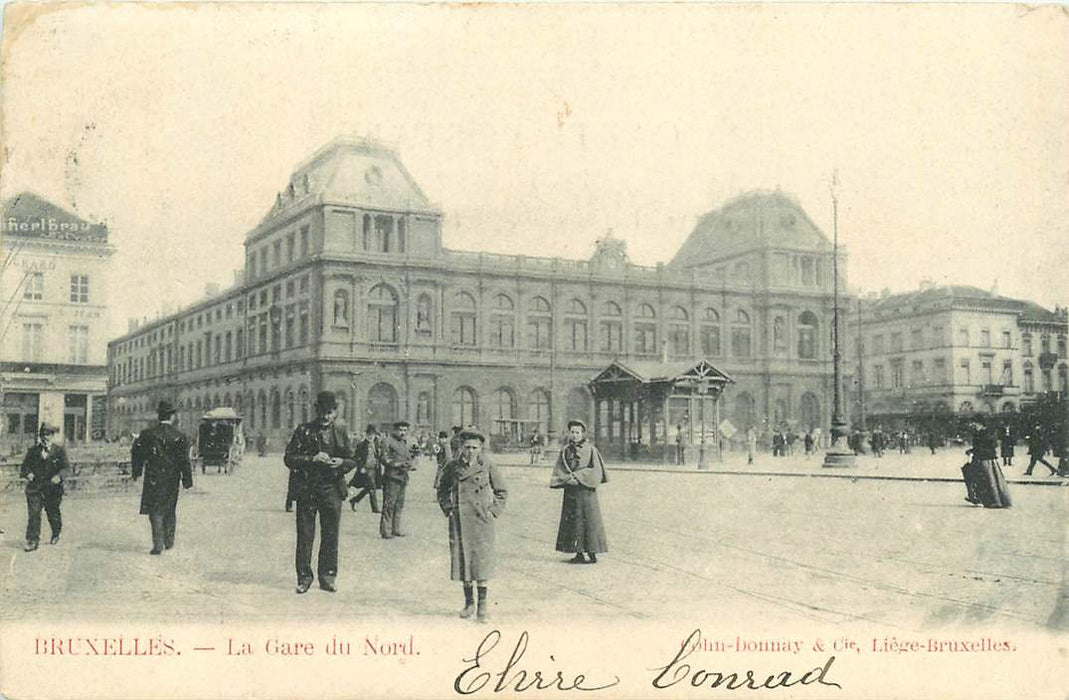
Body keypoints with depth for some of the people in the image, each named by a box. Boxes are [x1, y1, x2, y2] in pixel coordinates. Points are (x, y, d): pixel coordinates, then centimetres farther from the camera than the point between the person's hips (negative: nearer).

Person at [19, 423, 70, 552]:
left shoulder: (59, 451, 1)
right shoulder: (32, 451, 8)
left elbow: (67, 468, -8)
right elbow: (24, 466, 8)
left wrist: (59, 476, -29)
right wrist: (27, 473, -16)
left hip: (53, 489, -1)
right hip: (34, 488, 1)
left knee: (53, 514, 11)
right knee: (33, 514, -11)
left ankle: (55, 535, 37)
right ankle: (32, 541, -8)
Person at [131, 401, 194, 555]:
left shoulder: (147, 434, -1)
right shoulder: (180, 437, -5)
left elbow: (136, 453, 5)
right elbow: (184, 460, -7)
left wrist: (136, 472, 18)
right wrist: (187, 481, -1)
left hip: (153, 478, 0)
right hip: (172, 479, 1)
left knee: (155, 510, 1)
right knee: (170, 510, 17)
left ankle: (158, 544, -9)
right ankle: (169, 541, 26)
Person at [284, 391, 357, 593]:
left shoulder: (341, 431, 9)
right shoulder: (303, 431, 2)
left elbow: (352, 460, 12)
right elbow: (289, 458, -1)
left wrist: (341, 462, -11)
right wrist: (312, 459, -15)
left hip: (332, 488, 1)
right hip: (306, 488, -1)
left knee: (330, 535, 5)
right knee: (304, 535, 1)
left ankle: (328, 577, 15)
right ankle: (304, 578, 11)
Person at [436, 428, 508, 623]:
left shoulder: (487, 465, -2)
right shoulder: (452, 466, 3)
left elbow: (502, 491, 7)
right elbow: (442, 489, 18)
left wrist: (493, 511, 0)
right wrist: (448, 509, 8)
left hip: (481, 519, -2)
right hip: (459, 519, 2)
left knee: (481, 560, -6)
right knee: (462, 559, 5)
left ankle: (482, 605, 2)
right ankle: (469, 602, 19)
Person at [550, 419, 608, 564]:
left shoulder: (590, 450, -1)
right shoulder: (565, 451, 9)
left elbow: (596, 470, -8)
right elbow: (558, 471, 6)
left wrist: (577, 476, -14)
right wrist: (567, 478, -13)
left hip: (585, 490, -4)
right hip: (570, 491, 4)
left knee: (588, 519, -4)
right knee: (572, 522, 3)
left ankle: (592, 553, 2)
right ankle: (578, 553, 10)